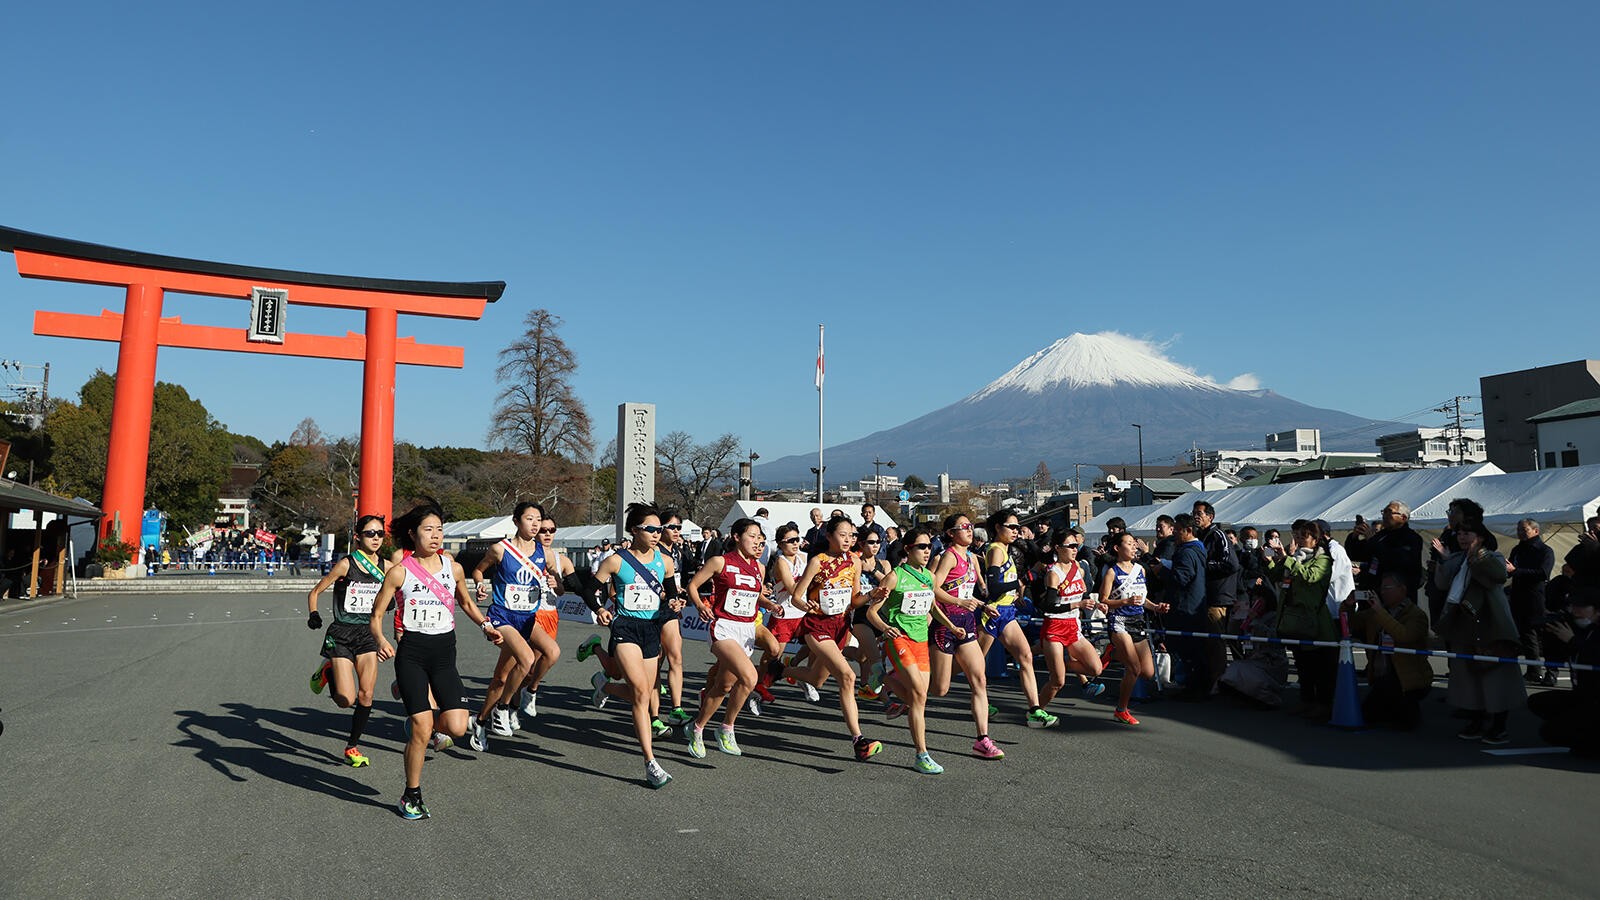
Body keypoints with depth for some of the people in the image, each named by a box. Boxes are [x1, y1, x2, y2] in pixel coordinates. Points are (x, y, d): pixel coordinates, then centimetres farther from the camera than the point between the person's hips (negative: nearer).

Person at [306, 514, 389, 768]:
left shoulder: (385, 567, 2)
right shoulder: (346, 564, -10)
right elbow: (315, 592, -2)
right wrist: (314, 615, -18)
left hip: (368, 634, 4)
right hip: (341, 635, -4)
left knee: (366, 695, -2)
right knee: (346, 700, -8)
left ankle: (353, 746, 17)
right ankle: (328, 672, 23)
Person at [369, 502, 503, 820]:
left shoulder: (453, 568, 4)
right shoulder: (399, 572, -4)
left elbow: (466, 603, 21)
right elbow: (376, 615, 1)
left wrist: (485, 625, 5)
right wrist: (380, 640, -19)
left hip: (444, 653, 3)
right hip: (411, 653, -3)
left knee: (457, 727, -10)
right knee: (422, 731, -9)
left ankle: (420, 720, 24)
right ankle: (411, 796, 13)